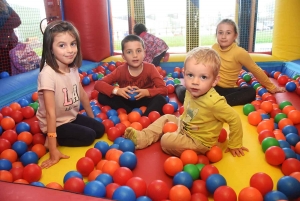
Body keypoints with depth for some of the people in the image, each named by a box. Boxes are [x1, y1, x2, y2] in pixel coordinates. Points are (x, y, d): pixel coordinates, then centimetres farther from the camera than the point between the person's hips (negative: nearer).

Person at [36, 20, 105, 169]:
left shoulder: (73, 68, -8)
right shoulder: (48, 73, -30)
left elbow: (83, 95, 5)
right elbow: (50, 112, -32)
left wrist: (92, 119, 14)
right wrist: (54, 152, -31)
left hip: (72, 117, 8)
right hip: (55, 124, -7)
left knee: (100, 129, 2)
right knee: (89, 136, -16)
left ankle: (54, 139, 6)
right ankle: (52, 140, 0)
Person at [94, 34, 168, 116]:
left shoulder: (150, 68, -16)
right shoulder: (120, 70, -14)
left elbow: (164, 90, -21)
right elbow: (98, 84, -18)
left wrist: (147, 92, -39)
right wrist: (116, 90, -34)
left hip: (144, 101, -2)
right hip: (126, 102, 2)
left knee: (160, 99, -33)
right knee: (102, 96, -21)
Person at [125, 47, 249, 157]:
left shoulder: (214, 102, -33)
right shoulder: (190, 91, -11)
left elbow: (235, 119, -25)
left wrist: (235, 145, -17)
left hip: (199, 142, -8)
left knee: (167, 140, -22)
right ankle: (142, 138, 13)